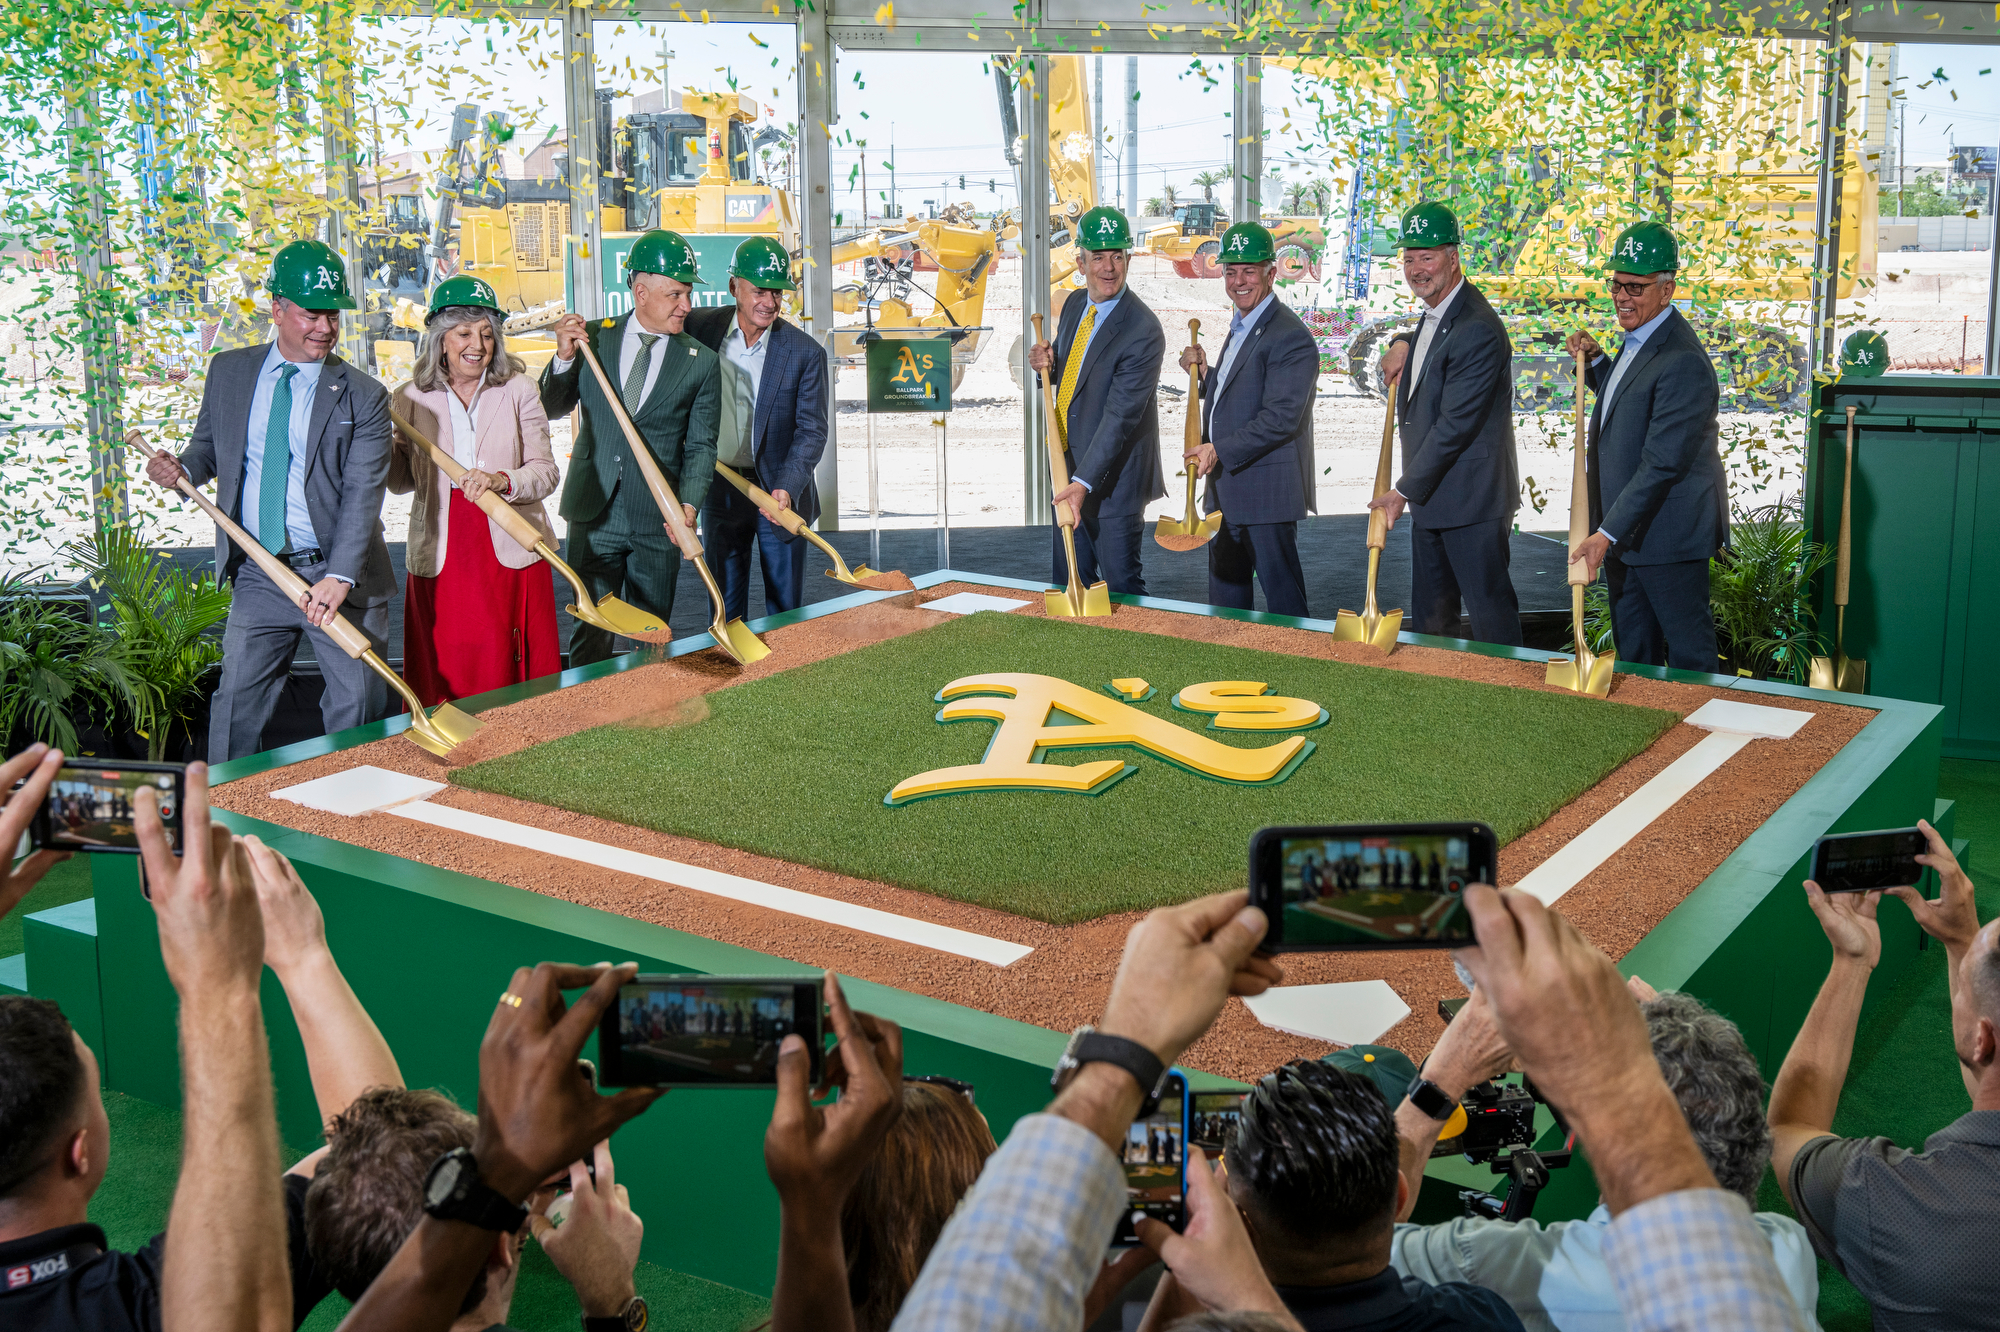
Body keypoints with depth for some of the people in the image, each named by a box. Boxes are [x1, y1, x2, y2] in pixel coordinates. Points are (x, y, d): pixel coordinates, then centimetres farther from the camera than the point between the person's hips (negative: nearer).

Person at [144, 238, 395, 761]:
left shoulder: (362, 396, -5)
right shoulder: (228, 371, 7)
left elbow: (362, 493, -12)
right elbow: (210, 442, 19)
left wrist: (339, 577, -22)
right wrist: (183, 468, -6)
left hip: (337, 575, -3)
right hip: (256, 577, 3)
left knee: (358, 707, 1)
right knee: (236, 704, 6)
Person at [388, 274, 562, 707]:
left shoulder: (518, 389, 2)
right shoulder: (412, 398, 4)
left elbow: (546, 471, -4)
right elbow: (401, 481, 11)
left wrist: (504, 481, -23)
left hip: (511, 556, 0)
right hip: (439, 562, 1)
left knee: (515, 681, 3)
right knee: (443, 681, 2)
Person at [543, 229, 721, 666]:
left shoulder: (702, 362, 2)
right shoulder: (593, 337, 3)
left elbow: (701, 445, 1)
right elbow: (551, 408, 7)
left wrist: (688, 504, -15)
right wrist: (564, 359, -12)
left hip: (658, 522, 0)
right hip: (594, 516, 0)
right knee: (590, 634, 2)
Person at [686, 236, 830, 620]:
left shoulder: (806, 352, -10)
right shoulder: (700, 327, -3)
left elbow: (811, 430, -12)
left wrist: (787, 488, -26)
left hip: (780, 493, -2)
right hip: (720, 494, 2)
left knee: (786, 612, 7)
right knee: (724, 612, 11)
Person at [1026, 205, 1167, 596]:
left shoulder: (1143, 331, -21)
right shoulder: (1075, 303, 5)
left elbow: (1120, 415, -25)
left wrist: (1084, 482, -31)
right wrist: (1046, 363, -6)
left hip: (1111, 475, -7)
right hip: (1067, 468, 7)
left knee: (1121, 586, 1)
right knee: (1069, 583, 16)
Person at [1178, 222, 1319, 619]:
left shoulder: (1290, 337, -16)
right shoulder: (1239, 329, 16)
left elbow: (1281, 417, -22)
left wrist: (1220, 451, -24)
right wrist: (1204, 373, 8)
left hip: (1266, 492, -10)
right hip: (1225, 491, 10)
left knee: (1283, 598, 0)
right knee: (1224, 601, 17)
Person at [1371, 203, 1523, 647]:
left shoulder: (1478, 331, -21)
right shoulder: (1434, 314, 10)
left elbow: (1454, 426, -23)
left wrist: (1404, 491, -17)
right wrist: (1403, 344, 12)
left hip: (1471, 498, -10)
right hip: (1430, 495, 10)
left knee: (1490, 614, -2)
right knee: (1429, 616, 17)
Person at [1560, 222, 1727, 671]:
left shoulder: (1683, 363, -23)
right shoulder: (1638, 340, 9)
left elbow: (1662, 465, -25)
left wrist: (1606, 534, -26)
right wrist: (1594, 362, 10)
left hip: (1667, 531, -10)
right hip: (1623, 530, 10)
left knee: (1688, 652, 5)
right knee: (1633, 655, 17)